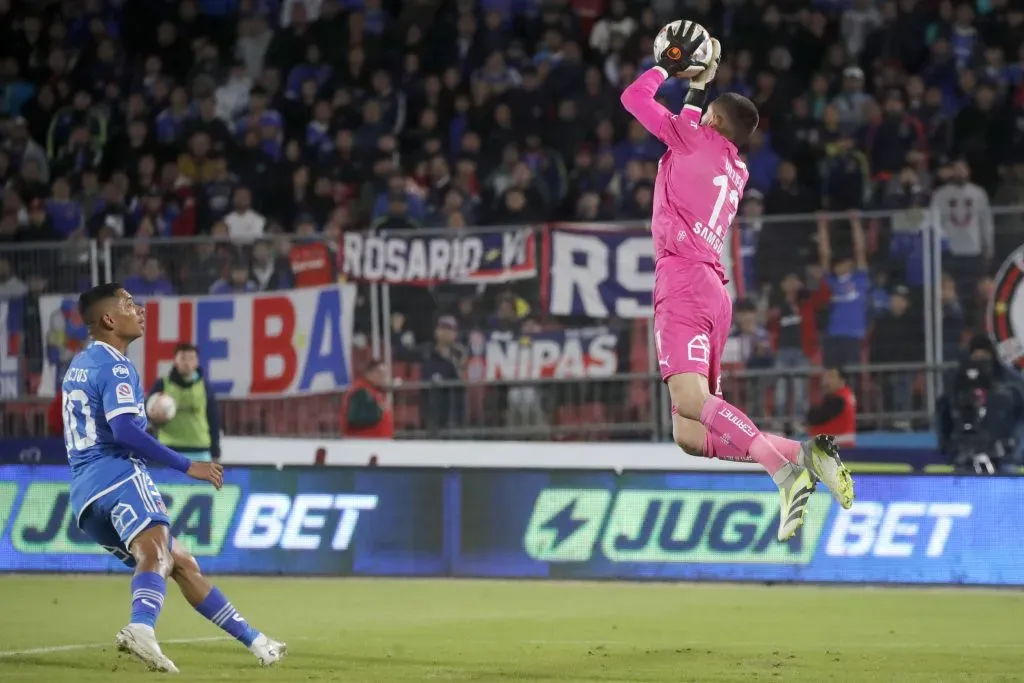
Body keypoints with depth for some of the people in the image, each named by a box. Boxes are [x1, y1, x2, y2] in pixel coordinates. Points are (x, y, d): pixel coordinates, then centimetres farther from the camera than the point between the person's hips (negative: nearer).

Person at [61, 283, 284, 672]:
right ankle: (141, 629, -62)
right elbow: (124, 431, -20)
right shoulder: (115, 367, -6)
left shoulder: (78, 366, 25)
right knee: (155, 551, -33)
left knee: (181, 563, 17)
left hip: (85, 494, 10)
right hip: (118, 477, -10)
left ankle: (254, 641, 24)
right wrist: (187, 466, -18)